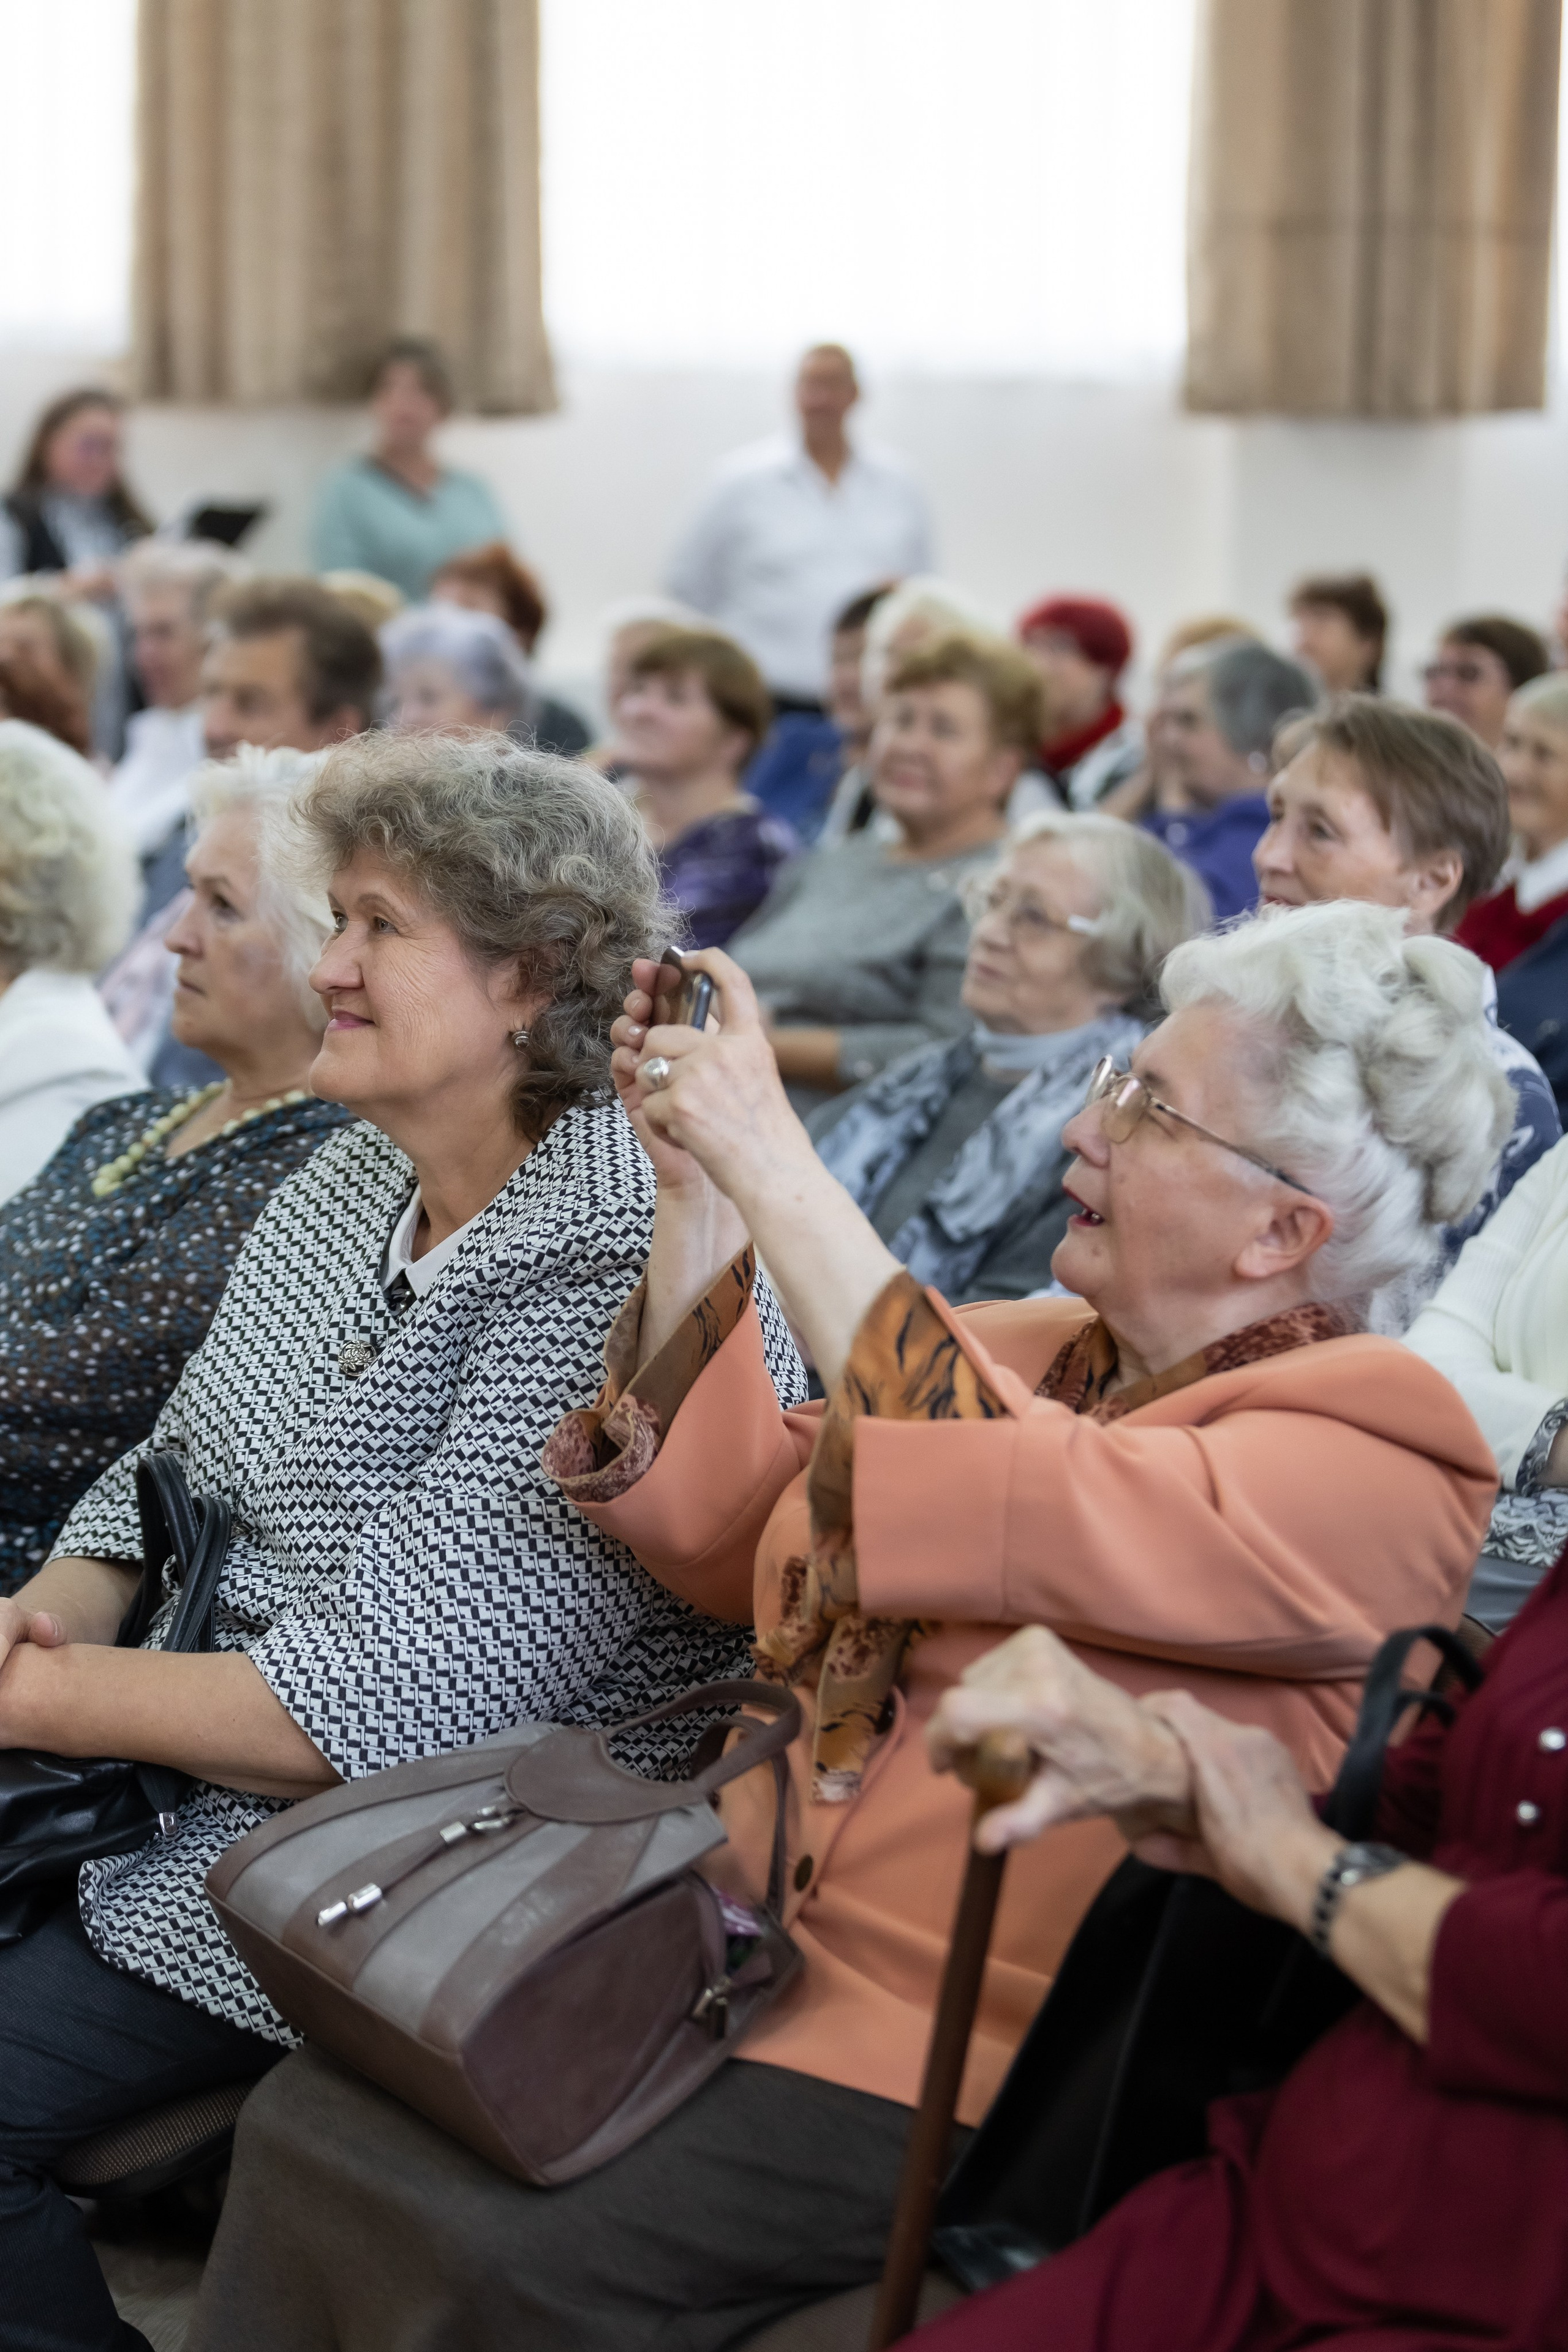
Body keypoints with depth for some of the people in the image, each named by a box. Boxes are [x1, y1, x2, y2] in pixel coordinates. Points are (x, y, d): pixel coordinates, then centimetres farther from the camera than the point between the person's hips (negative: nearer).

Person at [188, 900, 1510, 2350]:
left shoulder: (1370, 1468, -12)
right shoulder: (1031, 1348, 15)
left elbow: (964, 1495, -27)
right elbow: (720, 1530, 13)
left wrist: (772, 1160, -22)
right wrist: (695, 1192, 4)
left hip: (961, 2062, -7)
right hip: (743, 1945, 7)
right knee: (311, 2122, -11)